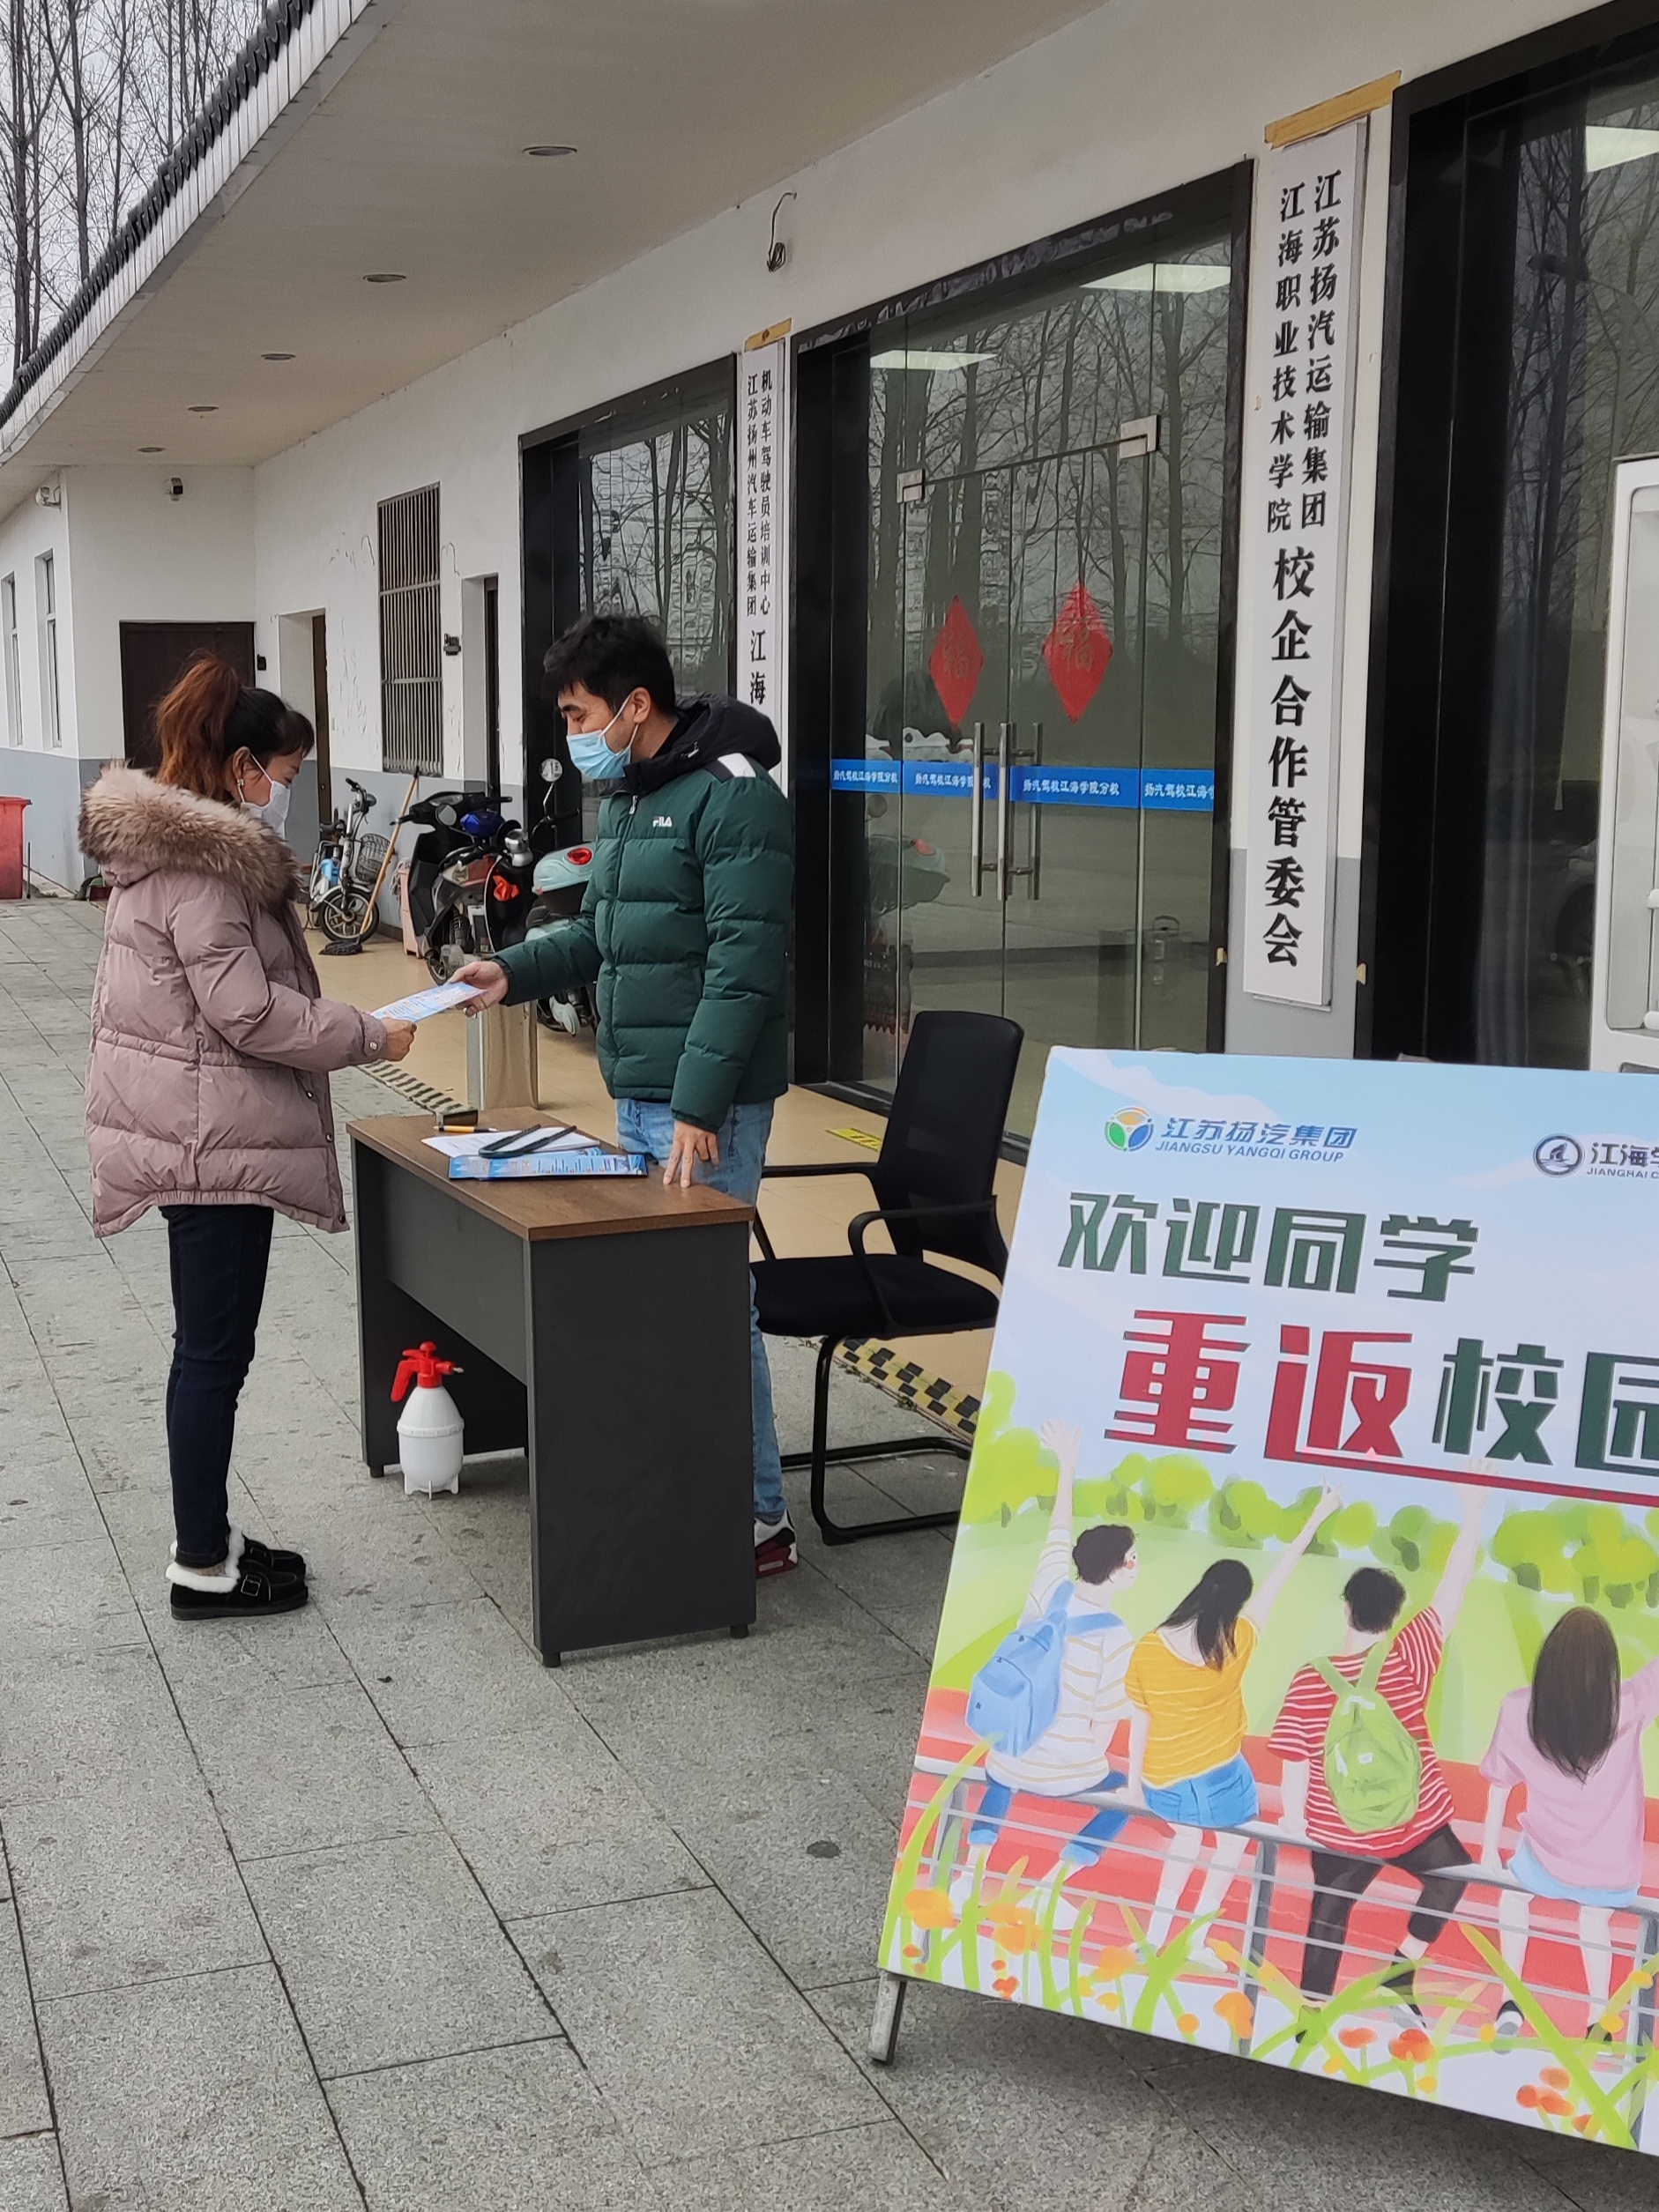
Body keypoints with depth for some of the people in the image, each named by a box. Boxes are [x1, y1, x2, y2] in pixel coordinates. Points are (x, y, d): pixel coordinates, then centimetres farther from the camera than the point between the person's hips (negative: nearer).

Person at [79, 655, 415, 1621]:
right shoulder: (200, 861, -18)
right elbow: (247, 1008, -22)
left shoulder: (181, 845, 15)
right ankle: (203, 1568, 7)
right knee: (215, 1349, -2)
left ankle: (208, 1541, 25)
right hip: (213, 1138, -11)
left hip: (200, 1132, 11)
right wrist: (368, 1035, -14)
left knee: (211, 1344, 16)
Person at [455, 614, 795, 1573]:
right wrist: (516, 972, 8)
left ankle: (760, 1517, 4)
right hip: (636, 1096, 9)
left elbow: (743, 965, -20)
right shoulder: (626, 798, 16)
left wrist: (698, 1106, -23)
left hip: (704, 1106, -9)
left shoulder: (732, 797, -14)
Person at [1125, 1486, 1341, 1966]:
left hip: (1162, 1779, 3)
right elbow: (1279, 1578, -12)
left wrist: (1134, 1777, 10)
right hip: (1216, 1774, -2)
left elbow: (1140, 1720, -5)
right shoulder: (1236, 1642, -19)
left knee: (1187, 1836, 31)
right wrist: (1319, 1515, -4)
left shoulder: (1148, 1649, -16)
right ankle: (1197, 1941, 19)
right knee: (1234, 1842, 26)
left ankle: (1155, 1935, 28)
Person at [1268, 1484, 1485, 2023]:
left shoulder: (1307, 1680, -15)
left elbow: (1295, 1764, -8)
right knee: (1451, 1875, 28)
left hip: (1337, 1832, 1)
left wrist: (1293, 1818, 9)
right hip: (1414, 1824, -1)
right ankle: (1400, 1971, 22)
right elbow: (1456, 1585, -12)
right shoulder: (1408, 1659, -18)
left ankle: (1311, 2010, 29)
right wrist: (1473, 1510, -6)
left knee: (1328, 1916, 21)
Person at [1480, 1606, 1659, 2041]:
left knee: (1513, 1892, 34)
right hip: (1613, 1873, 1)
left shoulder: (1518, 1709, -19)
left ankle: (1511, 2003, 28)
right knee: (1595, 1916, 35)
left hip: (1548, 1862, -1)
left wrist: (1489, 1847, 9)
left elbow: (1501, 1783, -6)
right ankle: (1599, 2021, 40)